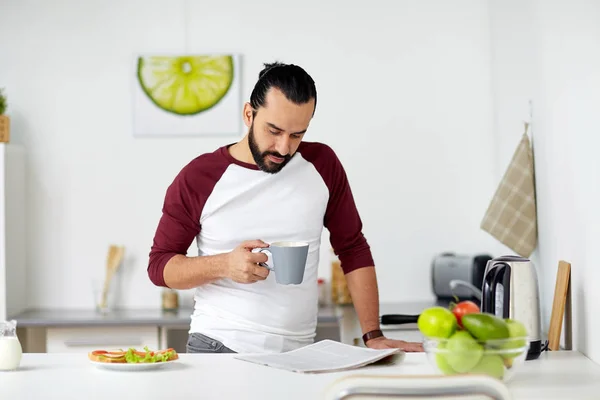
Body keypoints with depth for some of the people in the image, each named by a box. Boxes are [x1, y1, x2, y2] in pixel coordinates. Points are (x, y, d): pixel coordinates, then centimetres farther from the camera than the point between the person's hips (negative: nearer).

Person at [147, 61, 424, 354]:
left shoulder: (322, 165, 4)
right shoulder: (197, 177, -2)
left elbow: (353, 250, 10)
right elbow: (159, 265, 3)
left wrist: (373, 335, 3)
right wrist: (224, 265, -15)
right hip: (218, 347, -3)